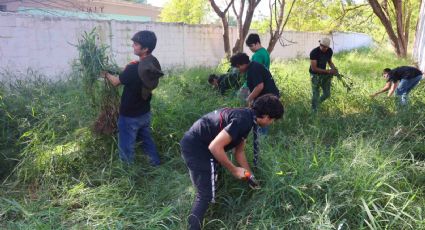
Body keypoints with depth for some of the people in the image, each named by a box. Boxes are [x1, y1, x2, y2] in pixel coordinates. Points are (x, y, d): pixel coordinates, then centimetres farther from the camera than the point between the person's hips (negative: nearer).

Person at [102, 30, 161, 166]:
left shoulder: (134, 68, -30)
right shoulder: (154, 64, -7)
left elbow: (116, 82, -12)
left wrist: (106, 74, 5)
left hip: (130, 116, -7)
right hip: (145, 113, 7)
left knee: (126, 146, 11)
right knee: (146, 139, 26)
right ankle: (156, 164, 39)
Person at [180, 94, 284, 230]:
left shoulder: (247, 117, 9)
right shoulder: (243, 120, -23)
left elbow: (239, 152, 18)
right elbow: (215, 147, -28)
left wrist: (250, 176, 20)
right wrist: (234, 170, -16)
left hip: (194, 143, 11)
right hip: (196, 147, -11)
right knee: (206, 195, -4)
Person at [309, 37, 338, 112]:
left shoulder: (330, 51, -6)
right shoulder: (314, 52, -25)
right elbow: (314, 68, -26)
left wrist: (334, 68, -10)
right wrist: (327, 71, -28)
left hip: (324, 73, 6)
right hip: (315, 75, -6)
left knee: (327, 94, 9)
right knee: (316, 94, -3)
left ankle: (318, 103, 36)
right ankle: (314, 110, 16)